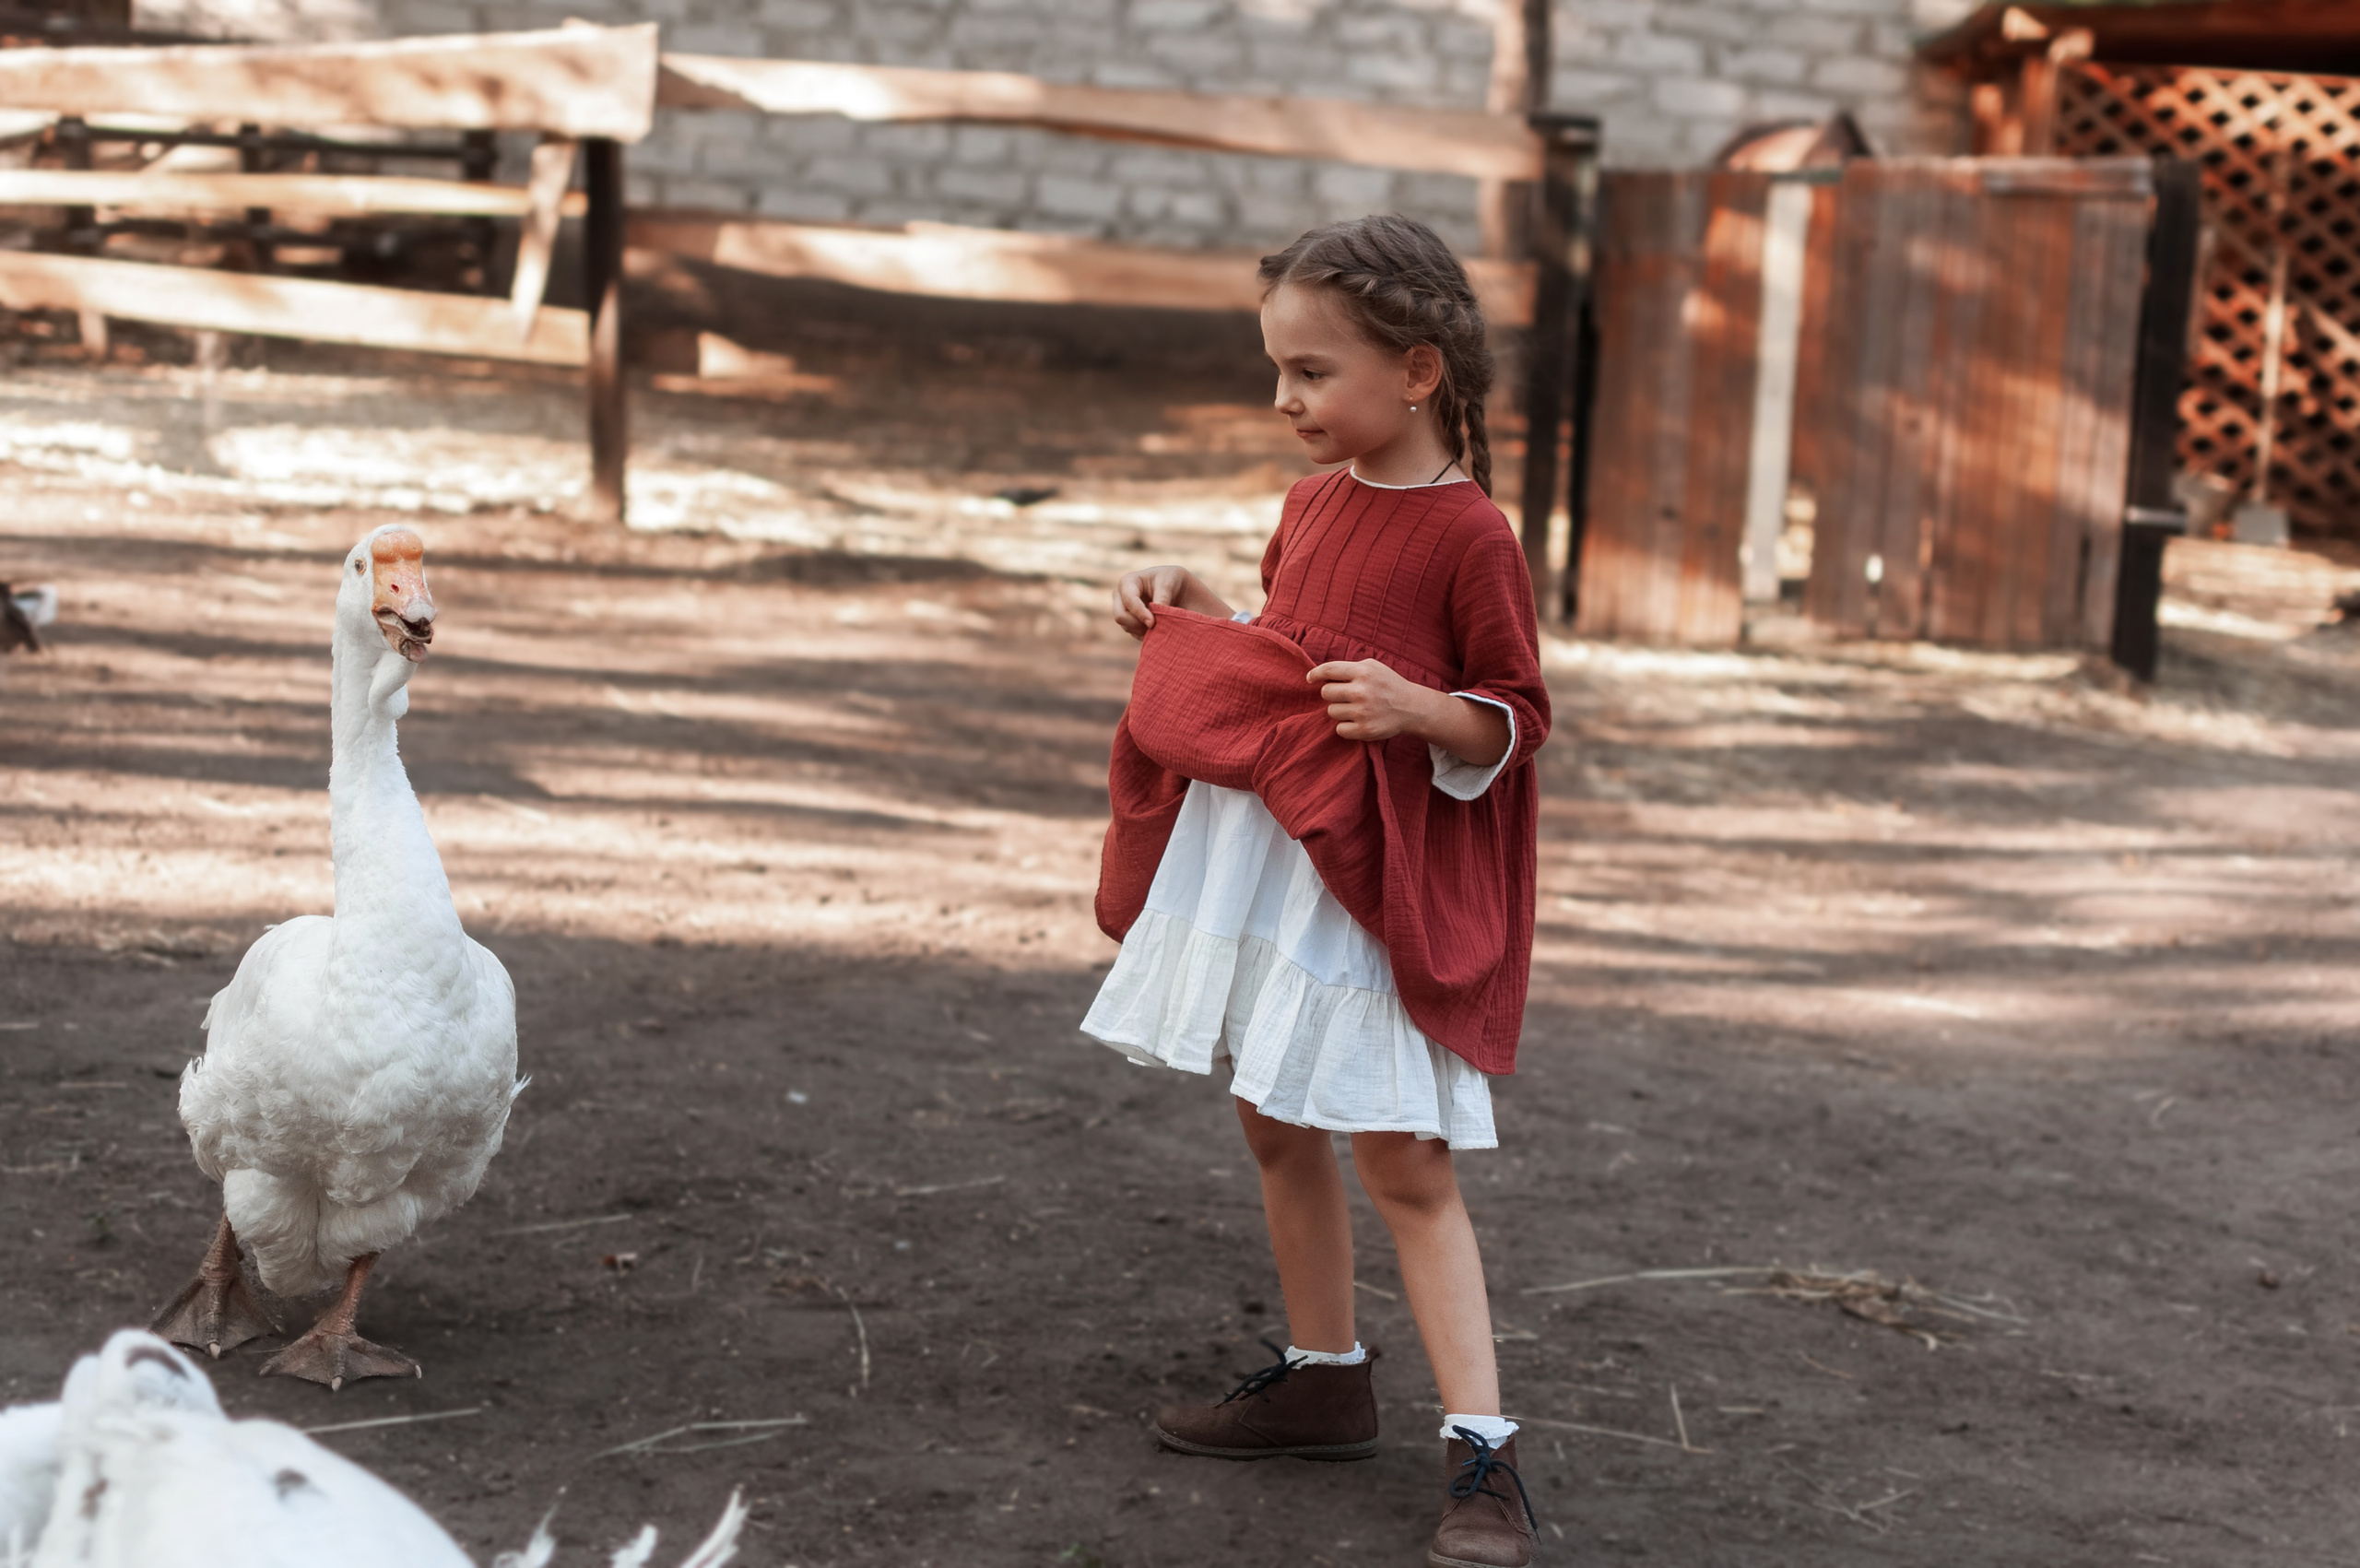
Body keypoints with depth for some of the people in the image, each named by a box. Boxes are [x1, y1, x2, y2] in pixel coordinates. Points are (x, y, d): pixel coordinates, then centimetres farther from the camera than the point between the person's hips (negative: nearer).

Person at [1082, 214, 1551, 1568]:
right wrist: (1193, 613, 9)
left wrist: (1417, 709, -26)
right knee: (1277, 1128, 16)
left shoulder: (1470, 536, -13)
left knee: (1404, 1159, -9)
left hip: (1375, 874, -8)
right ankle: (1326, 1379, 31)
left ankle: (1482, 1450, -7)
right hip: (1246, 849, 8)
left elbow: (1517, 719, -9)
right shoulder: (1311, 506, 10)